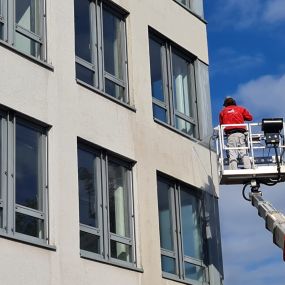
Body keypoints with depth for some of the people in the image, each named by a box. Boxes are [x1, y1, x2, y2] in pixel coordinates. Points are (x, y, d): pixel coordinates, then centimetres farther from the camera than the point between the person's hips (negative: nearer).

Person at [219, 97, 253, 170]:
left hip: (230, 134, -1)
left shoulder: (223, 111, 22)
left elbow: (221, 123, 20)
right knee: (244, 152, -3)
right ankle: (248, 168, -19)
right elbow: (250, 117, 20)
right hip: (241, 132, 1)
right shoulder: (241, 109, 21)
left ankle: (234, 170, -22)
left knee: (232, 154, -10)